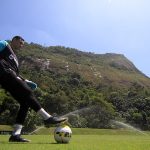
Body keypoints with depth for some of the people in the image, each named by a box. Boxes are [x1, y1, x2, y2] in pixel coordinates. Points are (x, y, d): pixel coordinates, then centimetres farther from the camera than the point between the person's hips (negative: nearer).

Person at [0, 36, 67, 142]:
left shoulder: (14, 57, 36)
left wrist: (25, 81, 16)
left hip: (11, 76, 9)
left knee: (25, 103, -3)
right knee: (27, 92, -21)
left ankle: (15, 134, -7)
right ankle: (47, 118, -25)